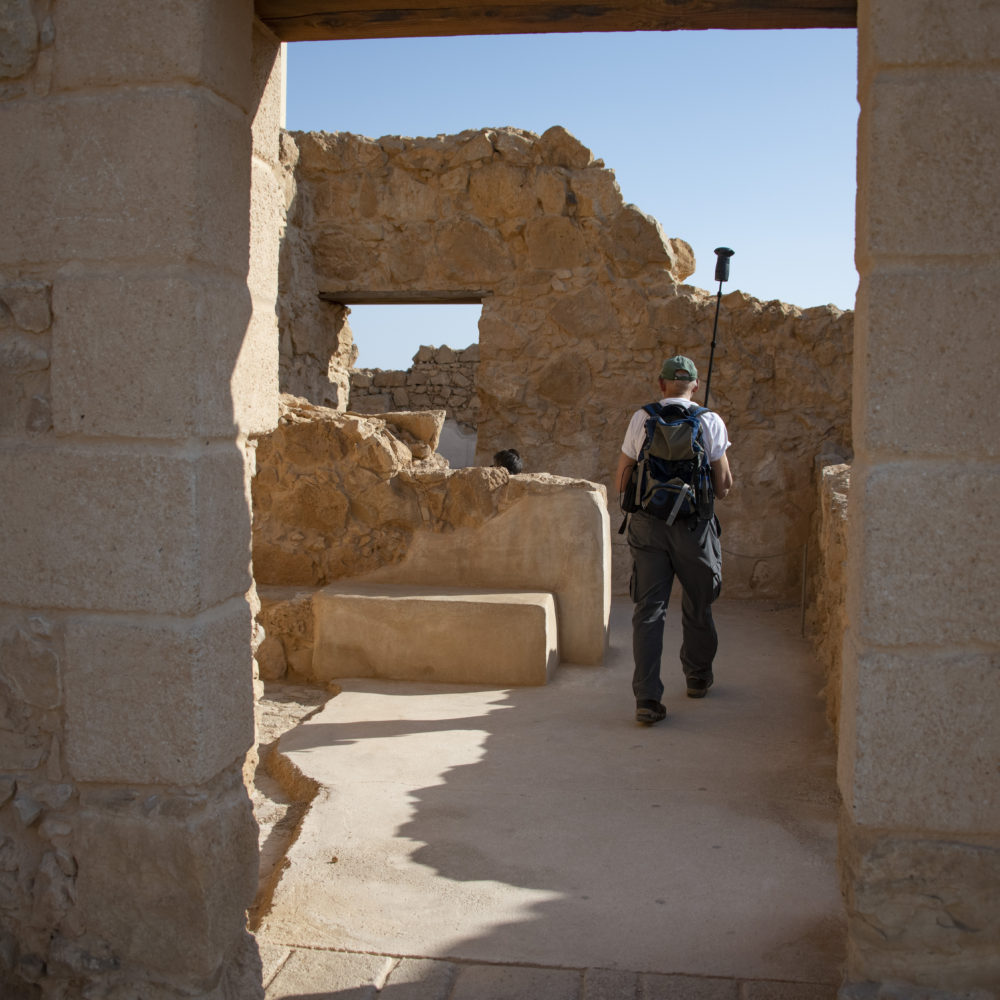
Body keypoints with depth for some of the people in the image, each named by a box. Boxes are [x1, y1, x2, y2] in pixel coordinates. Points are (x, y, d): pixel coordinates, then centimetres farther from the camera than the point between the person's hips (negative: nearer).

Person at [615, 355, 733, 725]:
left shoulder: (641, 419, 3)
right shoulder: (710, 421, -1)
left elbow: (621, 482, 5)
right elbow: (723, 486, -1)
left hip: (647, 524, 1)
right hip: (694, 526, -1)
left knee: (648, 610, 1)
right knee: (697, 607, 18)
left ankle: (647, 698, -6)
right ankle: (698, 678, 36)